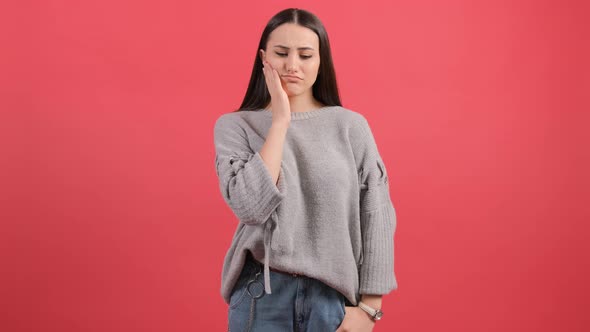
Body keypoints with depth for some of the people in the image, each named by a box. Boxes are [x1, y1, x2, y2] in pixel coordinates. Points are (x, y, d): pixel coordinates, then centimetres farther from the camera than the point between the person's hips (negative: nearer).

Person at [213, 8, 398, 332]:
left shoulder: (351, 125, -2)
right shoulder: (234, 126, -2)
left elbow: (377, 218, -1)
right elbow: (251, 206, -16)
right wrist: (280, 120, -13)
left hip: (334, 294, 0)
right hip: (262, 295, 0)